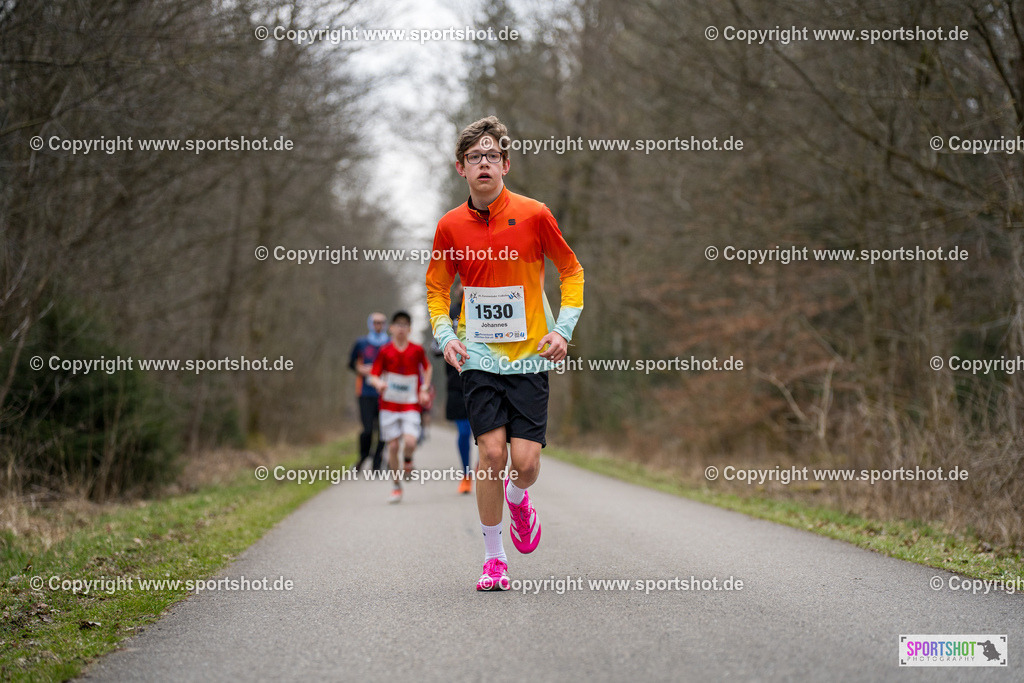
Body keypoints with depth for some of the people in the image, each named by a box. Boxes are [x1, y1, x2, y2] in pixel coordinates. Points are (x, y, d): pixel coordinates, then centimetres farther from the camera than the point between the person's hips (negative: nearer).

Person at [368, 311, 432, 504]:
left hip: (411, 404, 0)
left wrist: (424, 389, 10)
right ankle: (396, 487, 14)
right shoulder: (385, 351, -2)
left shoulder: (417, 350, 1)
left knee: (410, 442, -19)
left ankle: (408, 459, 18)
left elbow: (427, 368, 19)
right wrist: (379, 383, -23)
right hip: (389, 405, 0)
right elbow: (373, 375, -1)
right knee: (393, 445, 0)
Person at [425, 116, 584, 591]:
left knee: (525, 462, -8)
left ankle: (517, 499, 30)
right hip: (479, 357, 1)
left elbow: (571, 271, 7)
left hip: (529, 357, -1)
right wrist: (445, 334, -2)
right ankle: (493, 558, 6)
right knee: (492, 452, -10)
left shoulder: (533, 214, -4)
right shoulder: (450, 225, 1)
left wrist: (563, 329, -4)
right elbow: (437, 287, 14)